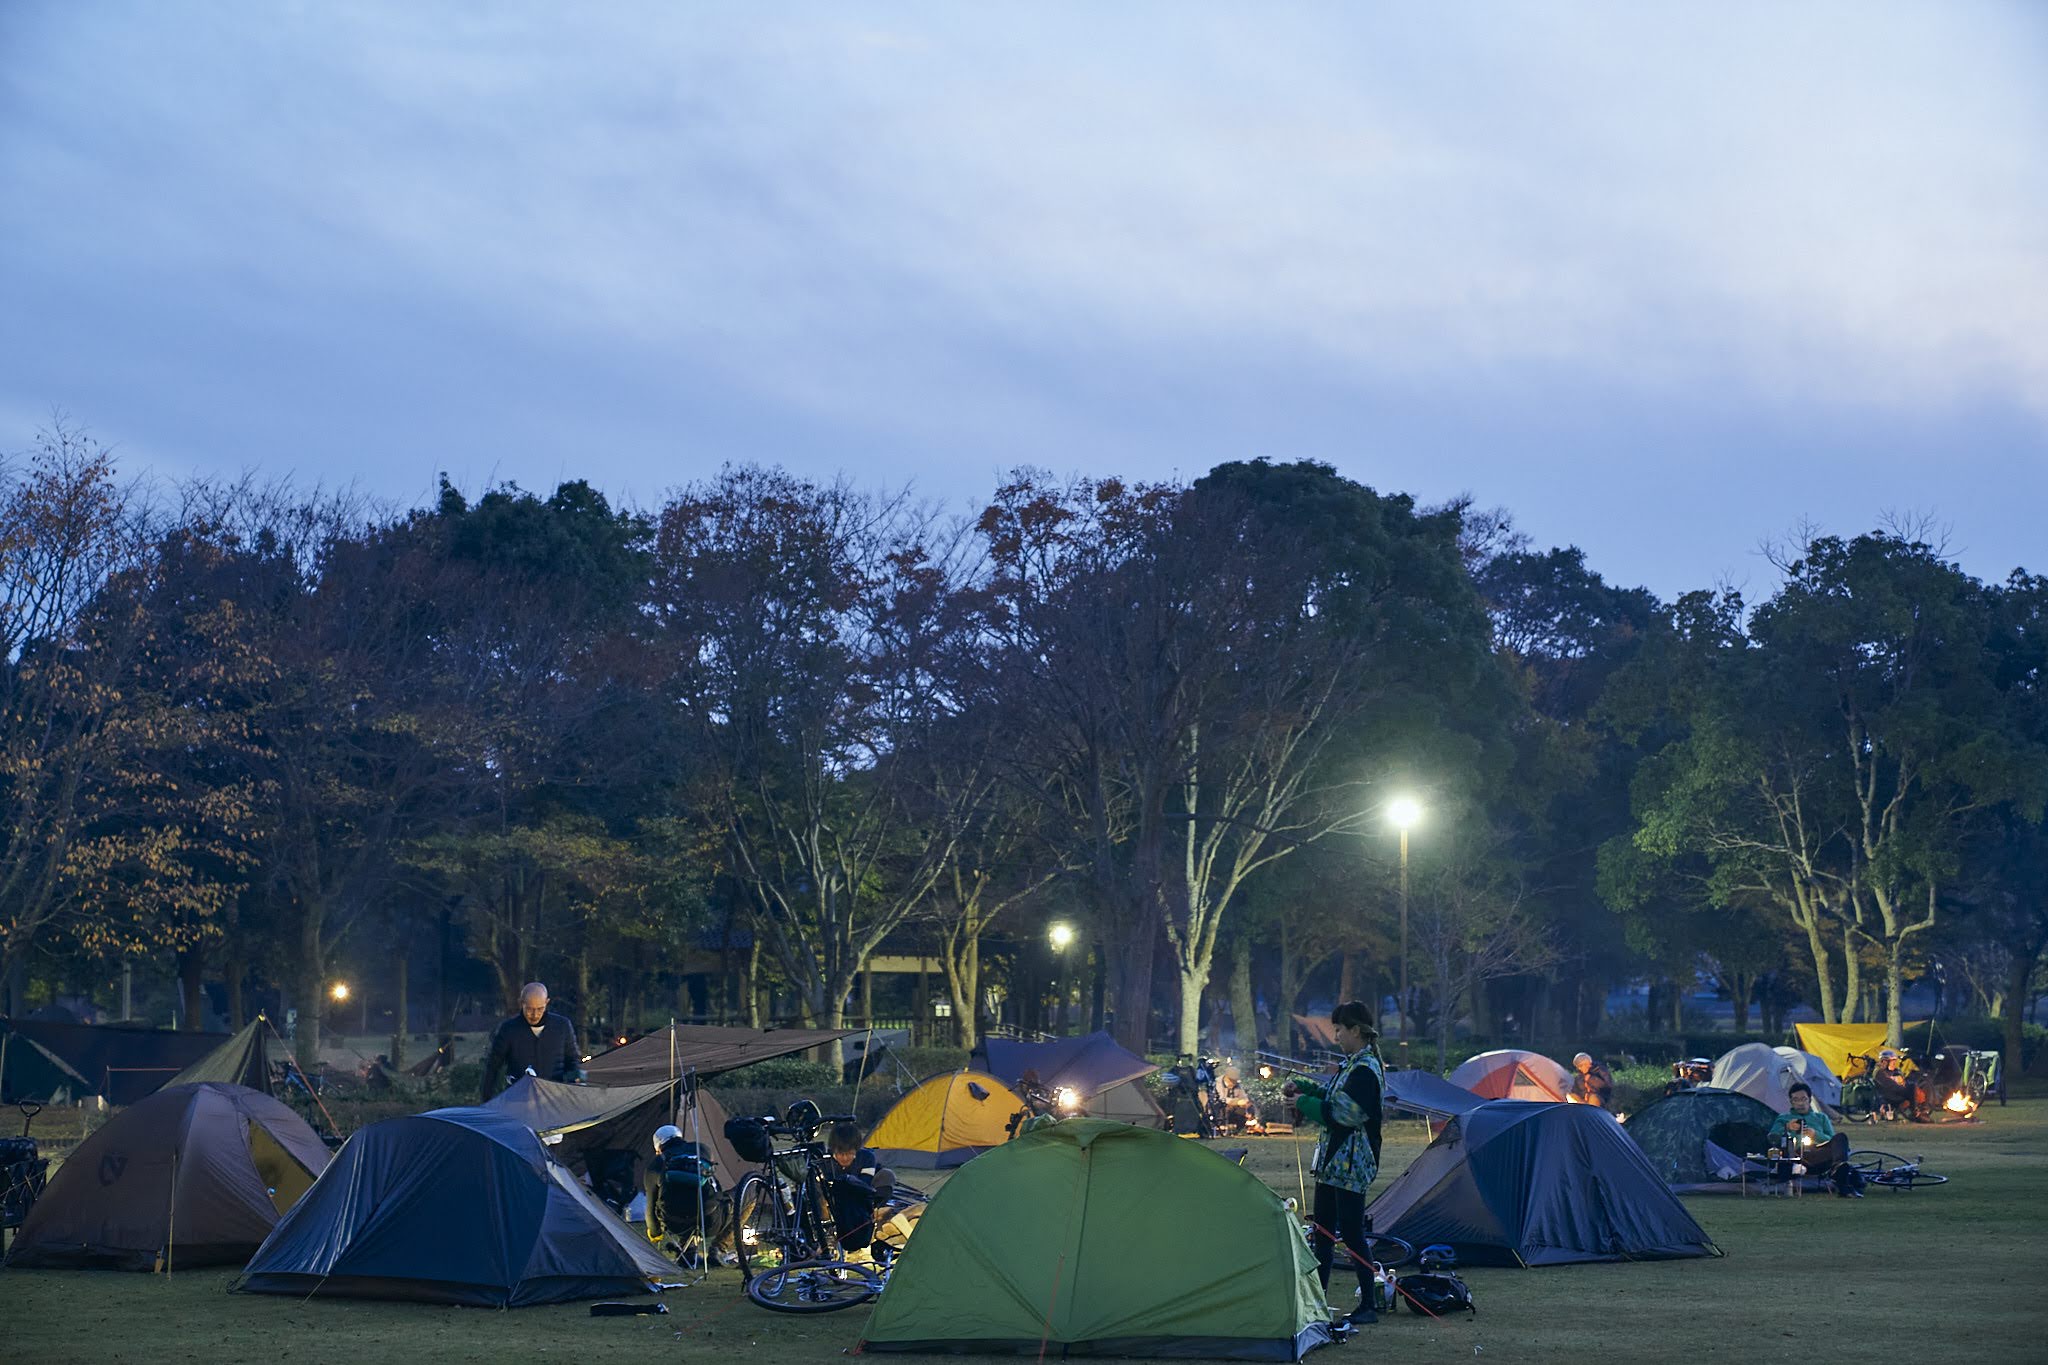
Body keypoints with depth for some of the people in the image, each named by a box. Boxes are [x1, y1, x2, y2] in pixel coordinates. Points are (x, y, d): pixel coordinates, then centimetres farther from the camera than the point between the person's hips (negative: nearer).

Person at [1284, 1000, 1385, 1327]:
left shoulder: (1366, 1069, -17)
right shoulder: (1351, 1064, 14)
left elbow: (1344, 1114, -24)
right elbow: (1333, 1096, 27)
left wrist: (1304, 1103, -13)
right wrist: (1301, 1087, 14)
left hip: (1351, 1163, -10)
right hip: (1333, 1159, 10)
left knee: (1351, 1231, -8)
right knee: (1323, 1228, 15)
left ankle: (1368, 1306, -3)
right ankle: (1319, 1297, 23)